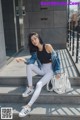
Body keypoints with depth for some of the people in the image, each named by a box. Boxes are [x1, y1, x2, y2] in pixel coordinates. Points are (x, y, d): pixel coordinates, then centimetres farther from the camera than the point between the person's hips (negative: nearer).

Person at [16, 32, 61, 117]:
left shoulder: (48, 46, -12)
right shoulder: (35, 50, 5)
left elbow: (55, 58, -11)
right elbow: (32, 60, -6)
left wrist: (57, 72, -14)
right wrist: (23, 60, -25)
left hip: (50, 71, -6)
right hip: (42, 70, 6)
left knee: (39, 85, -27)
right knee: (29, 65, -18)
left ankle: (28, 106, -26)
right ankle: (30, 88, -13)